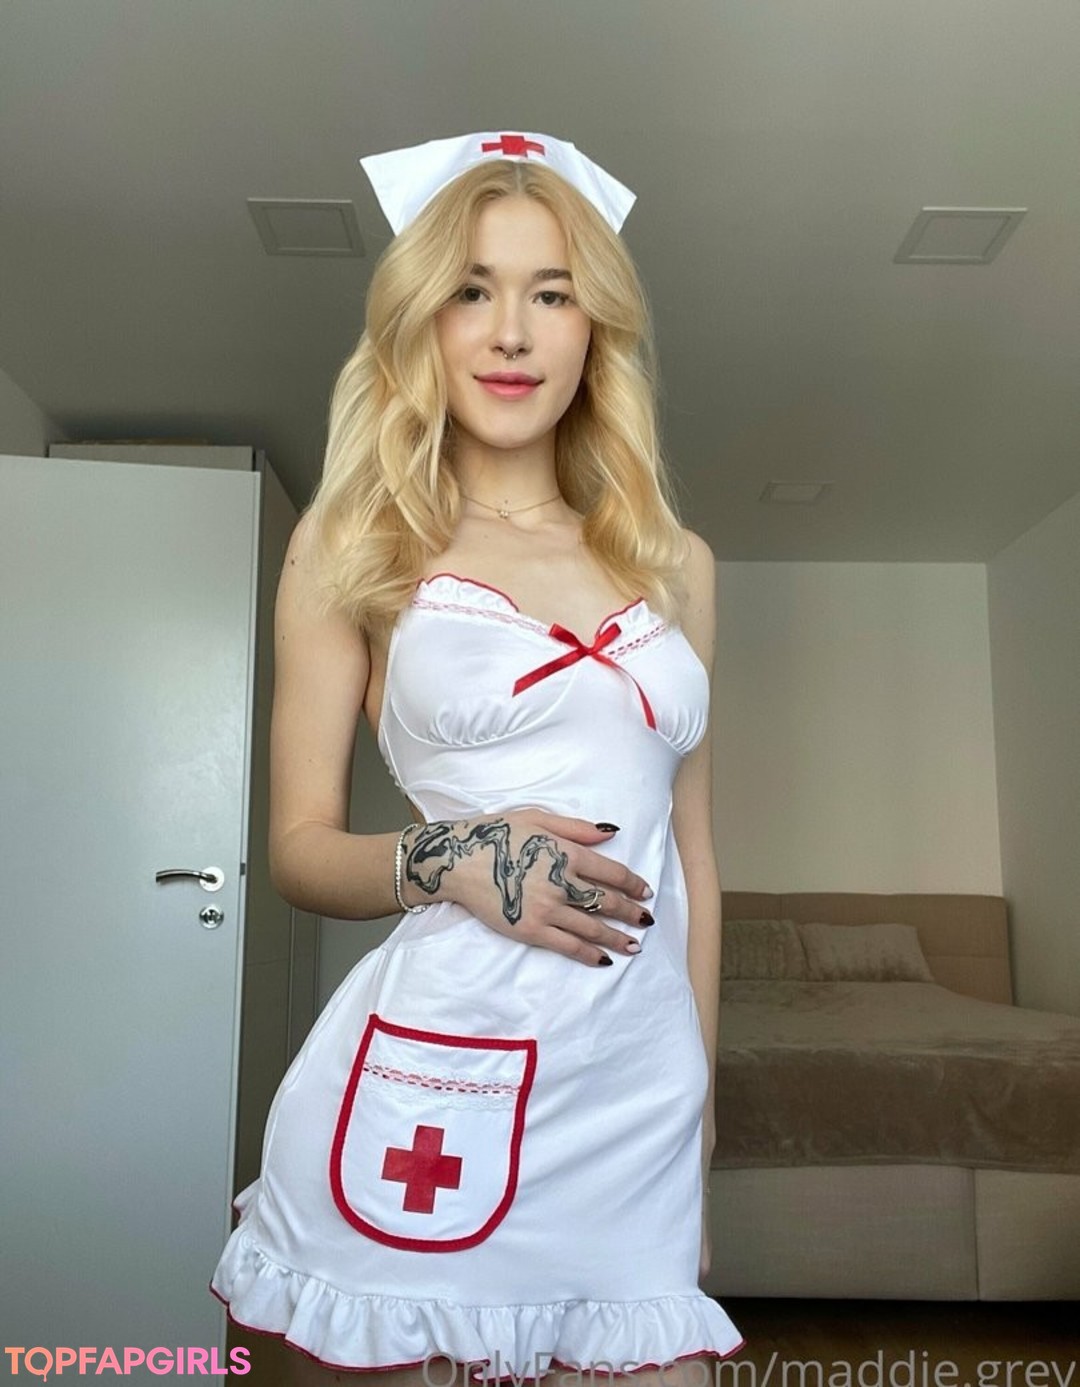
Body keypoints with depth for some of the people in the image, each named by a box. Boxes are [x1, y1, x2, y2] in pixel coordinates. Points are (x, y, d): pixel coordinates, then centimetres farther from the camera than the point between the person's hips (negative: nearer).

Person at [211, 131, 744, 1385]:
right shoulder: (355, 550, 1)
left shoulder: (675, 565, 10)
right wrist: (444, 861, -18)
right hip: (428, 1079, -3)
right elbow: (298, 846, 2)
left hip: (642, 1090, 3)